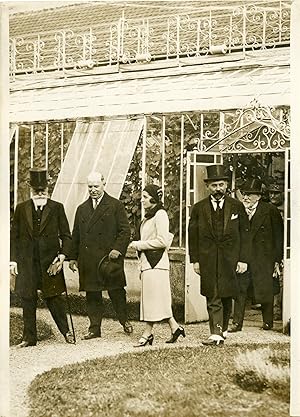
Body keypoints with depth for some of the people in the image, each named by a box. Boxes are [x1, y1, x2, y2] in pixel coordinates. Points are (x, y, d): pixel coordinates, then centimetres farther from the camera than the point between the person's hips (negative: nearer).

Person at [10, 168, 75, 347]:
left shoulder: (57, 208, 4)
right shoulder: (21, 209, 8)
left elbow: (66, 235, 4)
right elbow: (14, 236, 9)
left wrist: (63, 254, -10)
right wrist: (13, 259, 1)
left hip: (50, 260, -2)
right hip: (26, 262, 2)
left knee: (54, 297, 2)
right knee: (28, 300, 6)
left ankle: (66, 331, 18)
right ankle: (30, 337, 16)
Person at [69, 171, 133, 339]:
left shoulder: (116, 206, 2)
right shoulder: (82, 209, 16)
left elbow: (125, 231, -2)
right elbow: (76, 235, 18)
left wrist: (118, 249, -15)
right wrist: (73, 257, 12)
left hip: (110, 257, -4)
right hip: (88, 261, 4)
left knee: (116, 291, 4)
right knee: (92, 295, 6)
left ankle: (124, 320, 26)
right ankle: (94, 328, 13)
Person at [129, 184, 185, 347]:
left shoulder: (160, 214, -11)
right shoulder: (149, 216, 16)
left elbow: (163, 241, -17)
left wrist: (138, 244, -13)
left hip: (156, 263, -9)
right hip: (148, 261, 9)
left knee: (153, 298, -3)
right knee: (157, 300, 10)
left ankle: (147, 334, 2)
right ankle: (175, 327, 17)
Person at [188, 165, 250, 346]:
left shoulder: (237, 207, 5)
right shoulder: (199, 208, 5)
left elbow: (245, 234, 4)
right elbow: (193, 236, 6)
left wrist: (243, 260, -3)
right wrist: (195, 260, -1)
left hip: (230, 259, 1)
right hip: (208, 260, -1)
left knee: (227, 297, 11)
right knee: (213, 298, -6)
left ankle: (223, 329, 28)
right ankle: (216, 334, -7)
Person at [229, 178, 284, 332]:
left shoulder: (270, 211, -3)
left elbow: (279, 236, 0)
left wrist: (277, 259, -2)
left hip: (263, 259, -2)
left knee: (265, 290, 7)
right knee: (240, 289, -2)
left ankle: (268, 321, 23)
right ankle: (237, 322, 4)